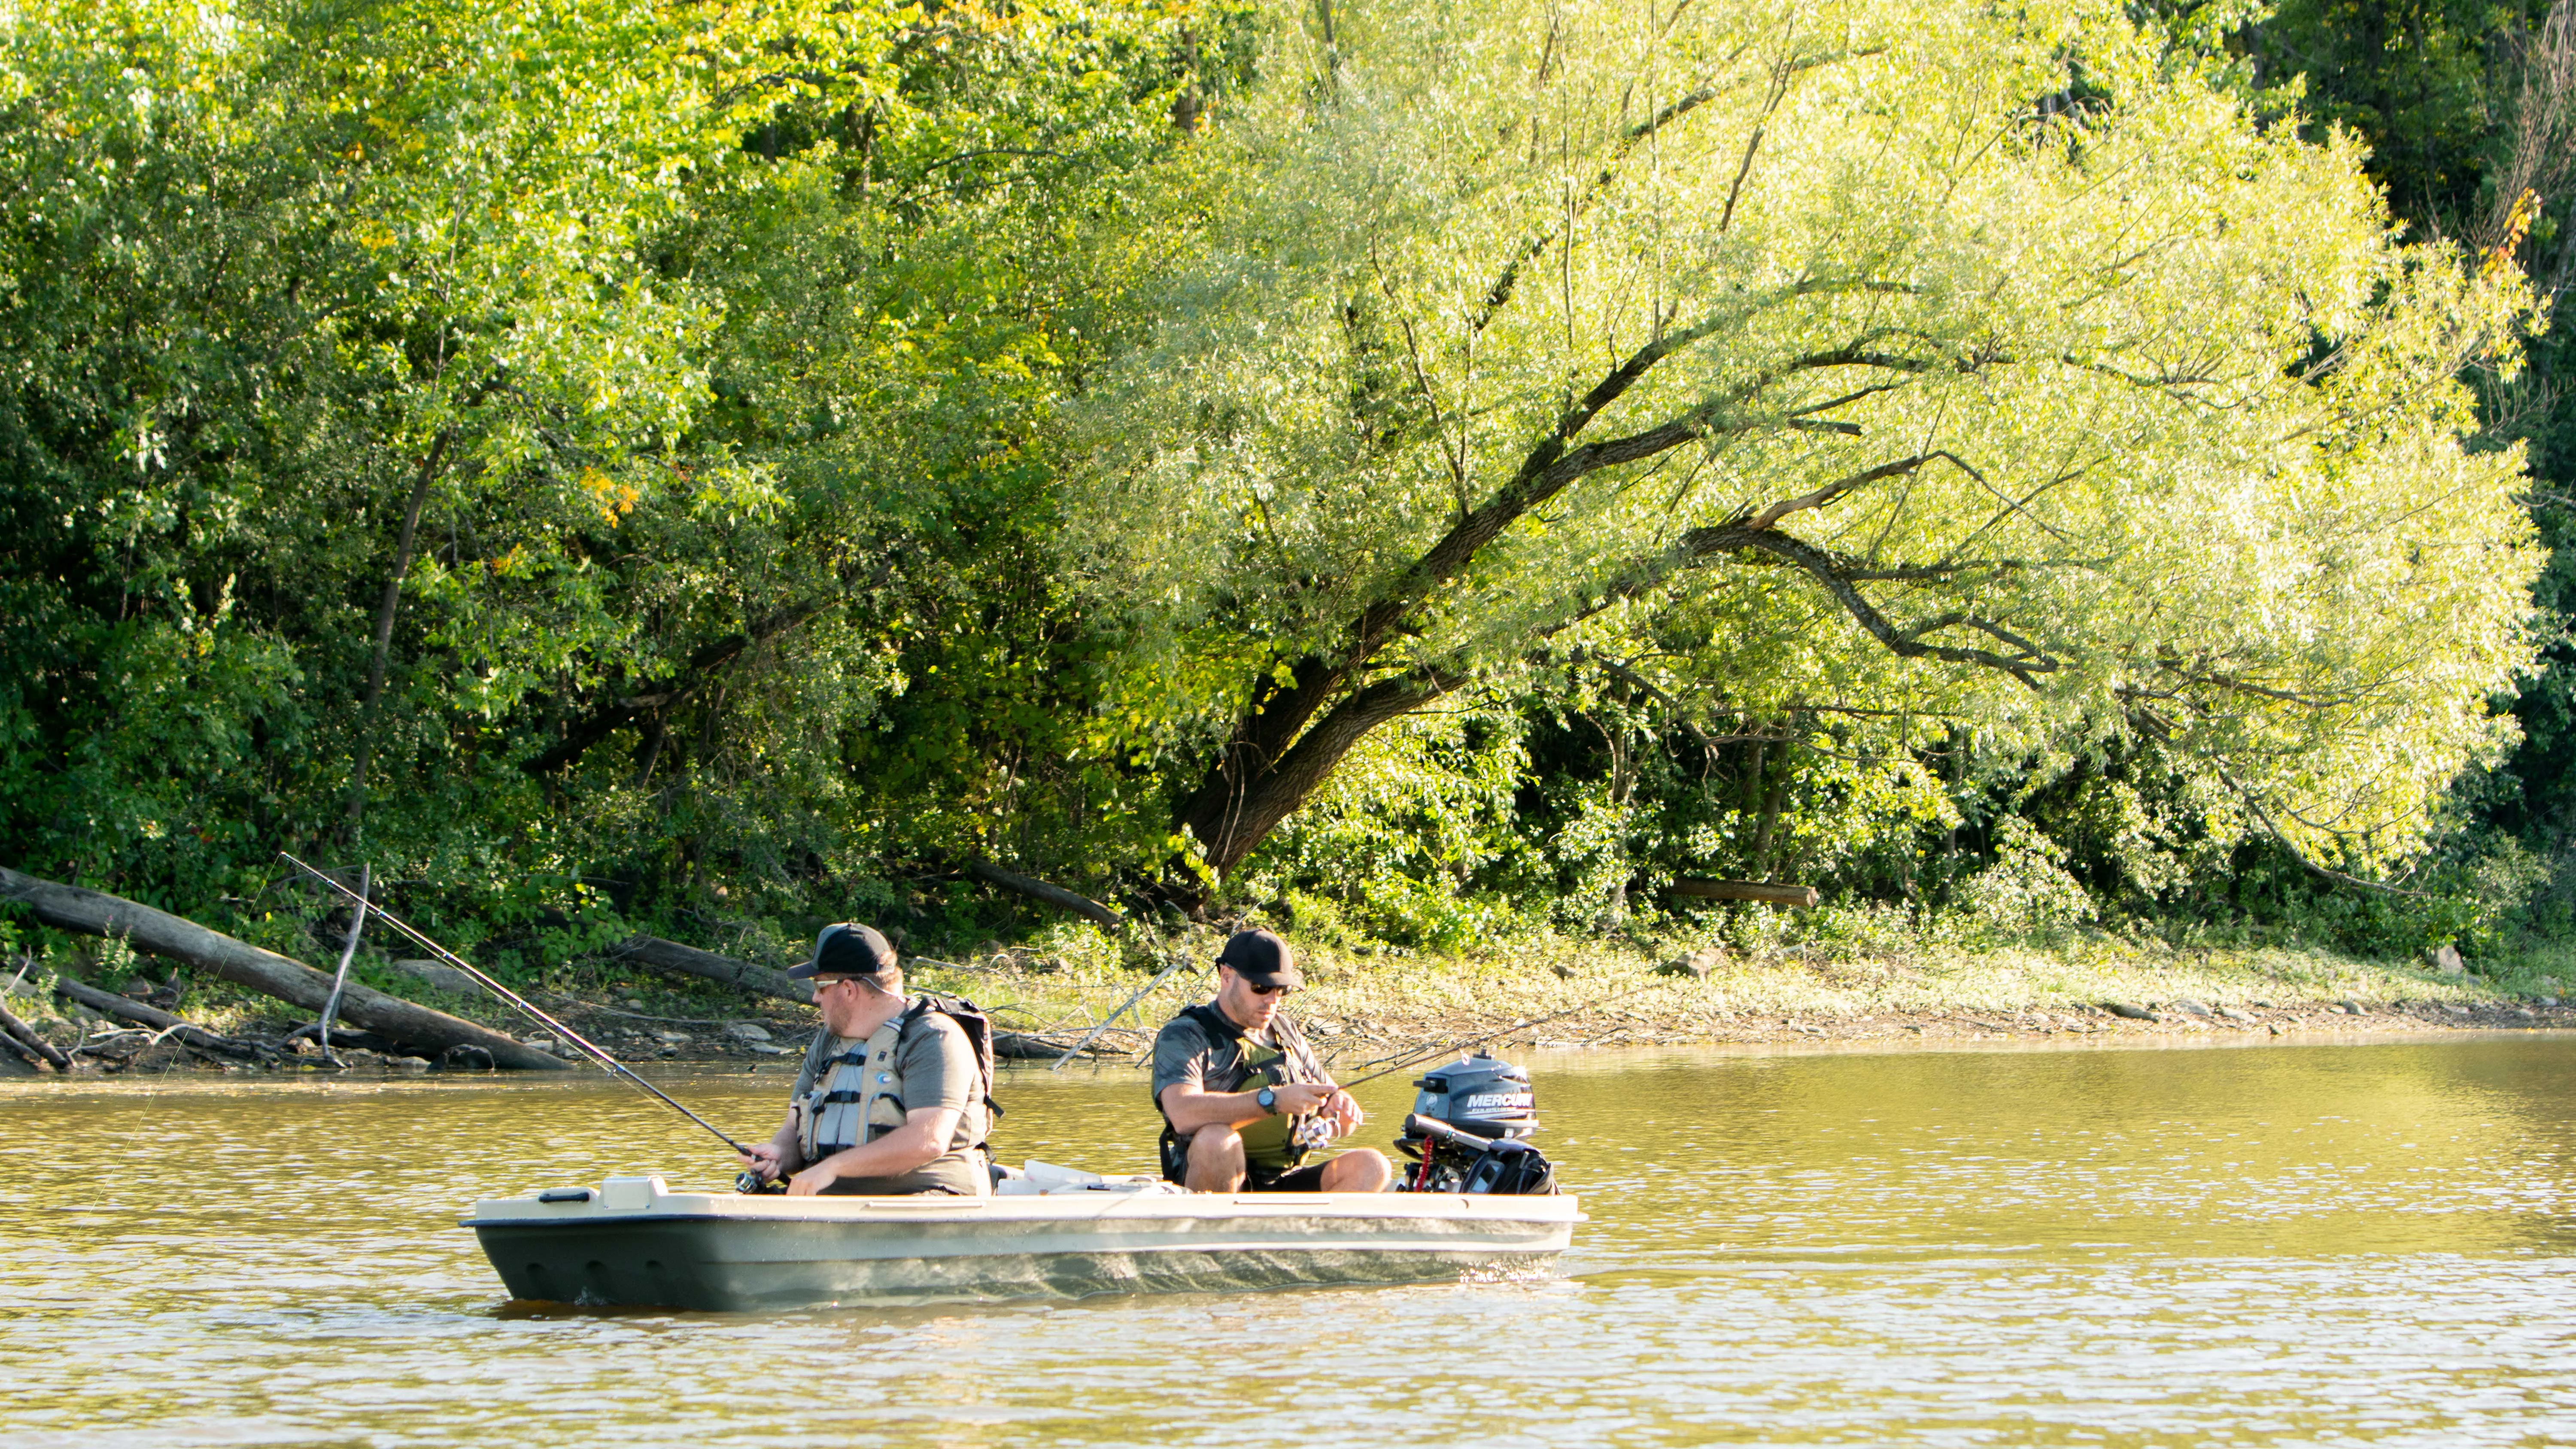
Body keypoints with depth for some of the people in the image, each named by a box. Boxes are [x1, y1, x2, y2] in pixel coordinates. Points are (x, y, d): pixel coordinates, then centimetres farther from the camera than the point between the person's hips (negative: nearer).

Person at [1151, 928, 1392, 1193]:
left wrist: (1340, 1106, -3)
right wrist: (1273, 1100, -30)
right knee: (1216, 1139, -38)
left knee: (1371, 1166, -17)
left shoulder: (1286, 1034, 20)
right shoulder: (1183, 1036, -2)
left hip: (1283, 1184, 6)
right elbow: (1183, 1114, -24)